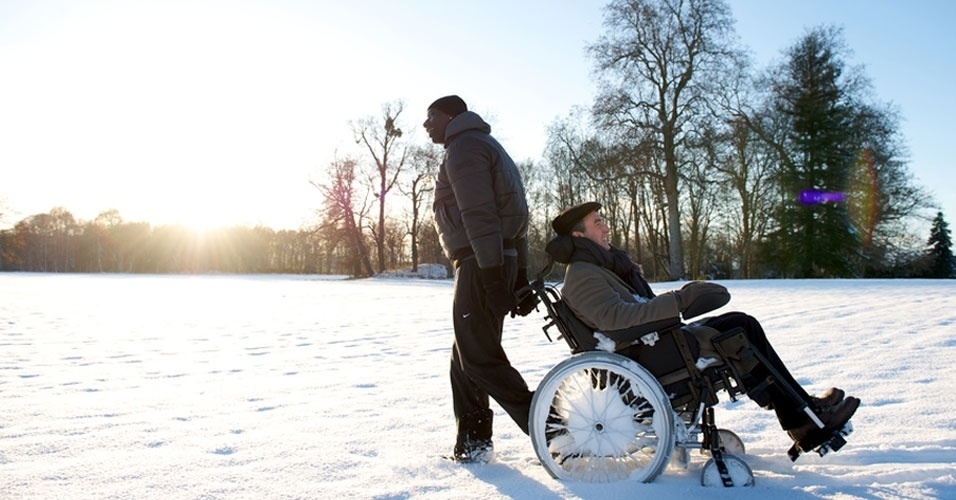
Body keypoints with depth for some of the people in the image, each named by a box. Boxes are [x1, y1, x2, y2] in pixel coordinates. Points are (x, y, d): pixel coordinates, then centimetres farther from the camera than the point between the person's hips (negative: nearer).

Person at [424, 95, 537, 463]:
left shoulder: (464, 147, -6)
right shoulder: (488, 147, 26)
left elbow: (479, 215, -19)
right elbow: (513, 215, 21)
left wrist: (492, 279, -24)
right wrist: (520, 278, 19)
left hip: (480, 266, -10)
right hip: (504, 263, 10)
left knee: (479, 356, -6)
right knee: (465, 356, 15)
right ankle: (473, 440, 21)